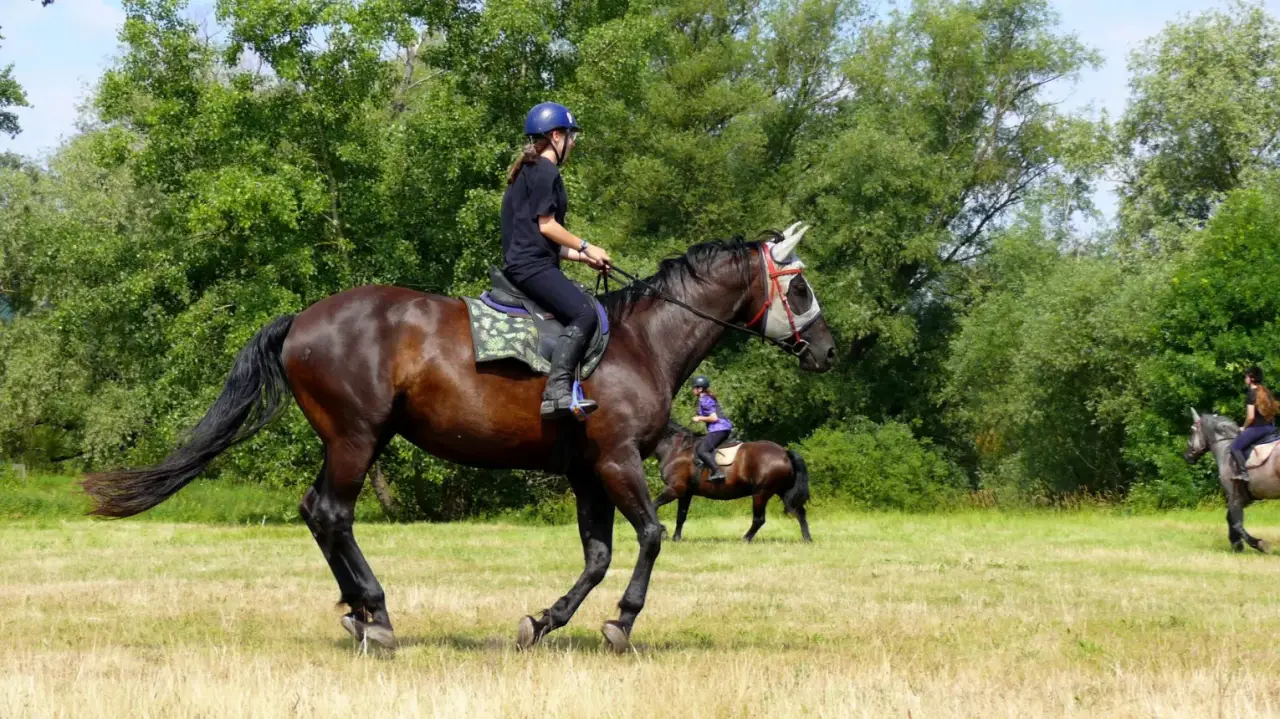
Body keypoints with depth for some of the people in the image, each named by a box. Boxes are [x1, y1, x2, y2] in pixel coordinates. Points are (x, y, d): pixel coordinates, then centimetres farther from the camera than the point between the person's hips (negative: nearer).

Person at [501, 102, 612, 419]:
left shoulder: (529, 172, 24)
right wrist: (586, 248, -4)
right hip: (532, 265, -11)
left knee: (583, 311, 12)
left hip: (524, 264, 11)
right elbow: (546, 225, -14)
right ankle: (557, 391, -37)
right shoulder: (545, 171, -7)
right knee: (583, 313, -26)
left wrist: (581, 257, 19)